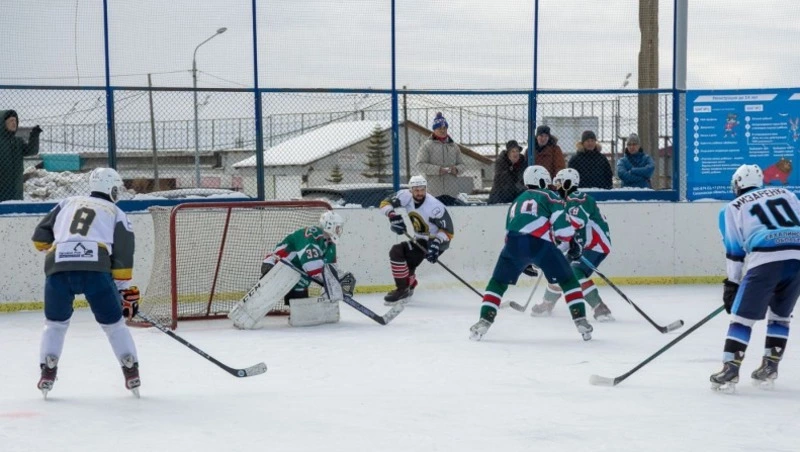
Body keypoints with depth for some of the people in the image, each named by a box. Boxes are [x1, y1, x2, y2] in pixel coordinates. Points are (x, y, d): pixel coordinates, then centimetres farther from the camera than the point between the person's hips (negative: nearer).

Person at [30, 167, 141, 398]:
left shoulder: (68, 203, 29)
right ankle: (131, 373, 12)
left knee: (55, 322, 22)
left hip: (58, 267, 2)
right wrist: (125, 290, 15)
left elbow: (40, 236, 27)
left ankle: (47, 373, 12)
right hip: (95, 269, -2)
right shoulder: (117, 214, 22)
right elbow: (123, 255, 12)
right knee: (114, 323, 14)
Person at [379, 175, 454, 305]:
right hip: (420, 239, 7)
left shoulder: (434, 206, -27)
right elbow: (385, 203, -7)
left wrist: (436, 243, -39)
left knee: (397, 252, -18)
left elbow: (448, 230, -25)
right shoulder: (406, 196, -12)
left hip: (435, 240, -7)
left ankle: (402, 289, -13)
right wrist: (393, 215, -26)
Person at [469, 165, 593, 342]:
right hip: (540, 243, -4)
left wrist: (522, 262, 42)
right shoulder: (548, 196, 17)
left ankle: (484, 321, 4)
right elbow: (560, 221, 0)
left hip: (513, 243, 4)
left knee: (498, 282, 18)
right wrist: (571, 242, 11)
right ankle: (581, 321, 4)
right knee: (568, 280, 10)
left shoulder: (517, 202, 34)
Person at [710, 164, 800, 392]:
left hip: (765, 260, -4)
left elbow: (734, 250, 15)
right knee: (780, 315, 21)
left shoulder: (733, 208, 19)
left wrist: (732, 284, 20)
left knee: (742, 315, 2)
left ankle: (730, 370, -6)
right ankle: (769, 368, 19)